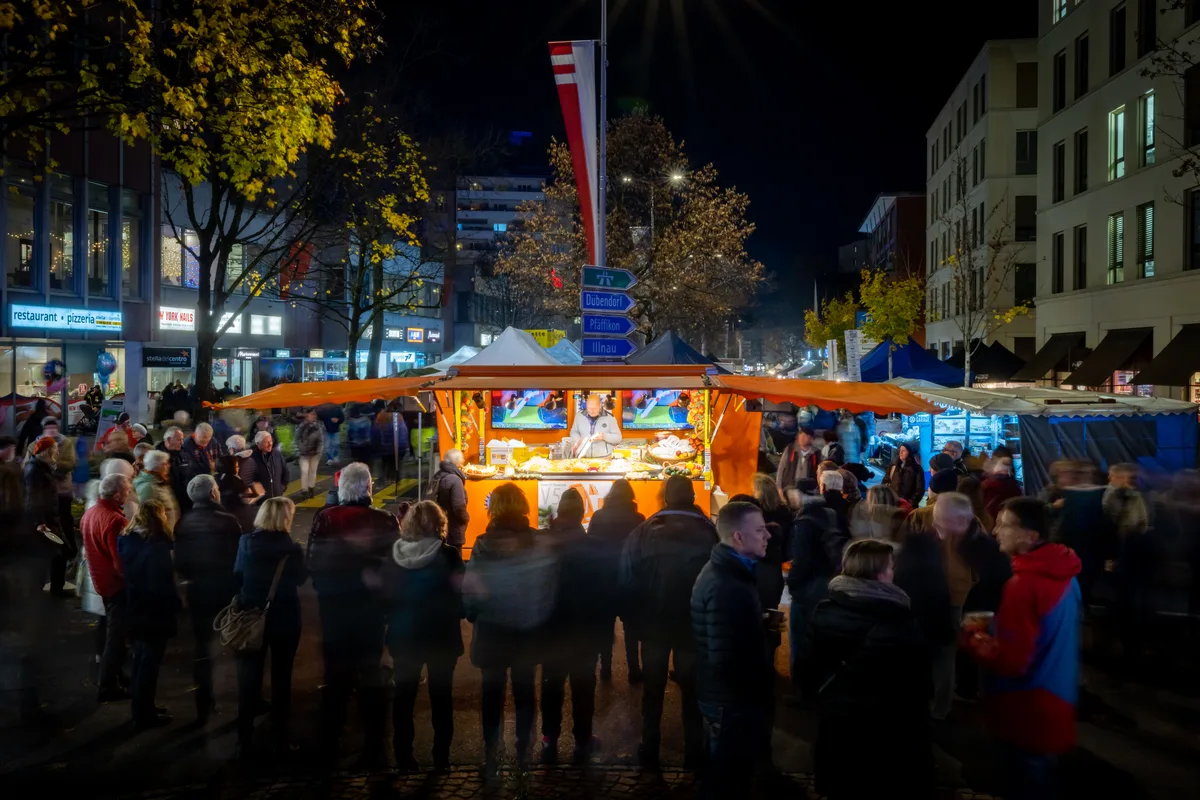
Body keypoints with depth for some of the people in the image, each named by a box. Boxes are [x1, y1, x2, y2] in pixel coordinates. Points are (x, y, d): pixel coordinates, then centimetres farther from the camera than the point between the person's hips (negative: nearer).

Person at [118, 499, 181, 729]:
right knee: (149, 663, 4)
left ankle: (142, 708, 31)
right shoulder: (157, 546, -23)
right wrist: (176, 605, -9)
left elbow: (125, 573, 12)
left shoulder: (126, 540, 1)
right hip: (154, 612, -8)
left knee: (140, 660, 19)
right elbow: (163, 584, -22)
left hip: (135, 610, 8)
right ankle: (144, 714, 14)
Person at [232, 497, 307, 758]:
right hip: (284, 618, -1)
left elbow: (237, 574, 6)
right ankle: (280, 741, 15)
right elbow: (300, 579, 2)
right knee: (281, 680, 9)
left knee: (248, 680, 10)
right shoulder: (292, 549, -14)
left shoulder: (246, 543, -8)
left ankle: (244, 742, 13)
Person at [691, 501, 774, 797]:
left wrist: (762, 625, 5)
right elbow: (727, 661, -30)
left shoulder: (725, 571, 7)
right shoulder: (727, 587, -29)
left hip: (726, 697, 10)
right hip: (733, 701, -10)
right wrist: (760, 691, -18)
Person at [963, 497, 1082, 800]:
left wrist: (971, 639, -11)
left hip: (1028, 714, -9)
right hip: (1055, 705, 9)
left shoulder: (1024, 585, -26)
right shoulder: (1064, 573, 1)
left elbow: (1010, 660, -26)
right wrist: (992, 633, 12)